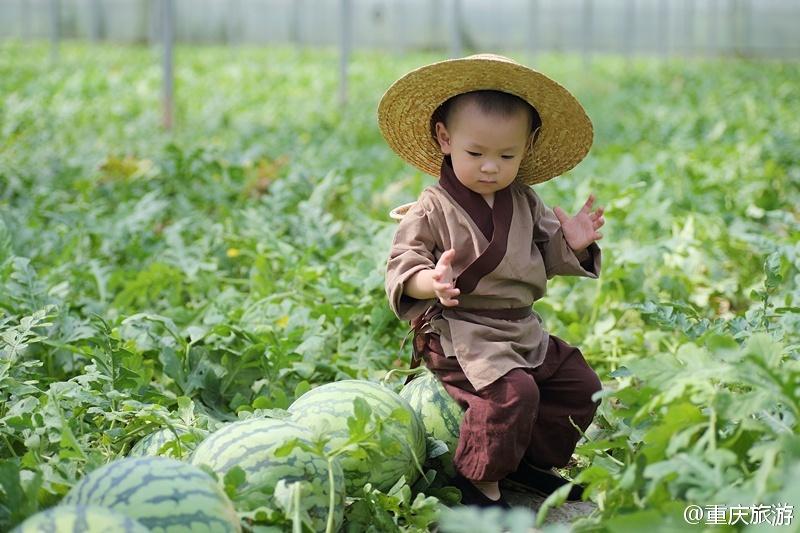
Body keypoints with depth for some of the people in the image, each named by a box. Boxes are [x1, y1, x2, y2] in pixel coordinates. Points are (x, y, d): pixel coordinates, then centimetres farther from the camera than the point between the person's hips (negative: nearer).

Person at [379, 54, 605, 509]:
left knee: (581, 386, 9)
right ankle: (479, 481, -10)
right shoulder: (431, 211, -9)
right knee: (513, 391, -29)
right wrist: (431, 282, -35)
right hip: (459, 331, -8)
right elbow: (401, 273, -13)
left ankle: (532, 462, 26)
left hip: (523, 330, 8)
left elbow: (547, 258, 17)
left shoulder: (525, 203, 10)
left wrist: (572, 244, -5)